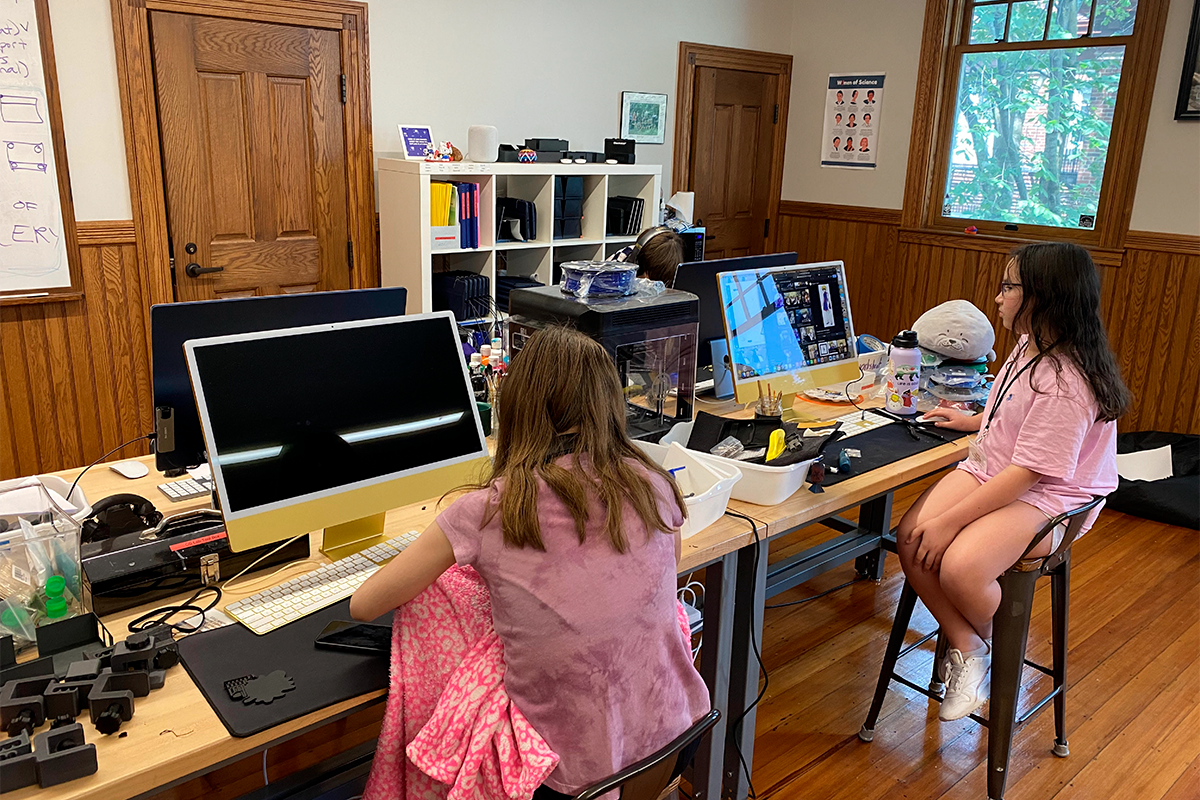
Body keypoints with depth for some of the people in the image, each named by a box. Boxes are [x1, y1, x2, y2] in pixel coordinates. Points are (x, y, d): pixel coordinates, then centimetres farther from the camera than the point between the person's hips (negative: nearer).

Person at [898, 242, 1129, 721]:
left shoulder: (1066, 383, -24)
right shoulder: (1030, 349, 6)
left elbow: (1025, 474, -25)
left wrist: (950, 521, -25)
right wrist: (971, 421, 24)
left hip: (1044, 499, -8)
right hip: (989, 470, 8)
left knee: (959, 568, -30)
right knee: (910, 539, -15)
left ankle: (995, 645, 6)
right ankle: (964, 647, 1)